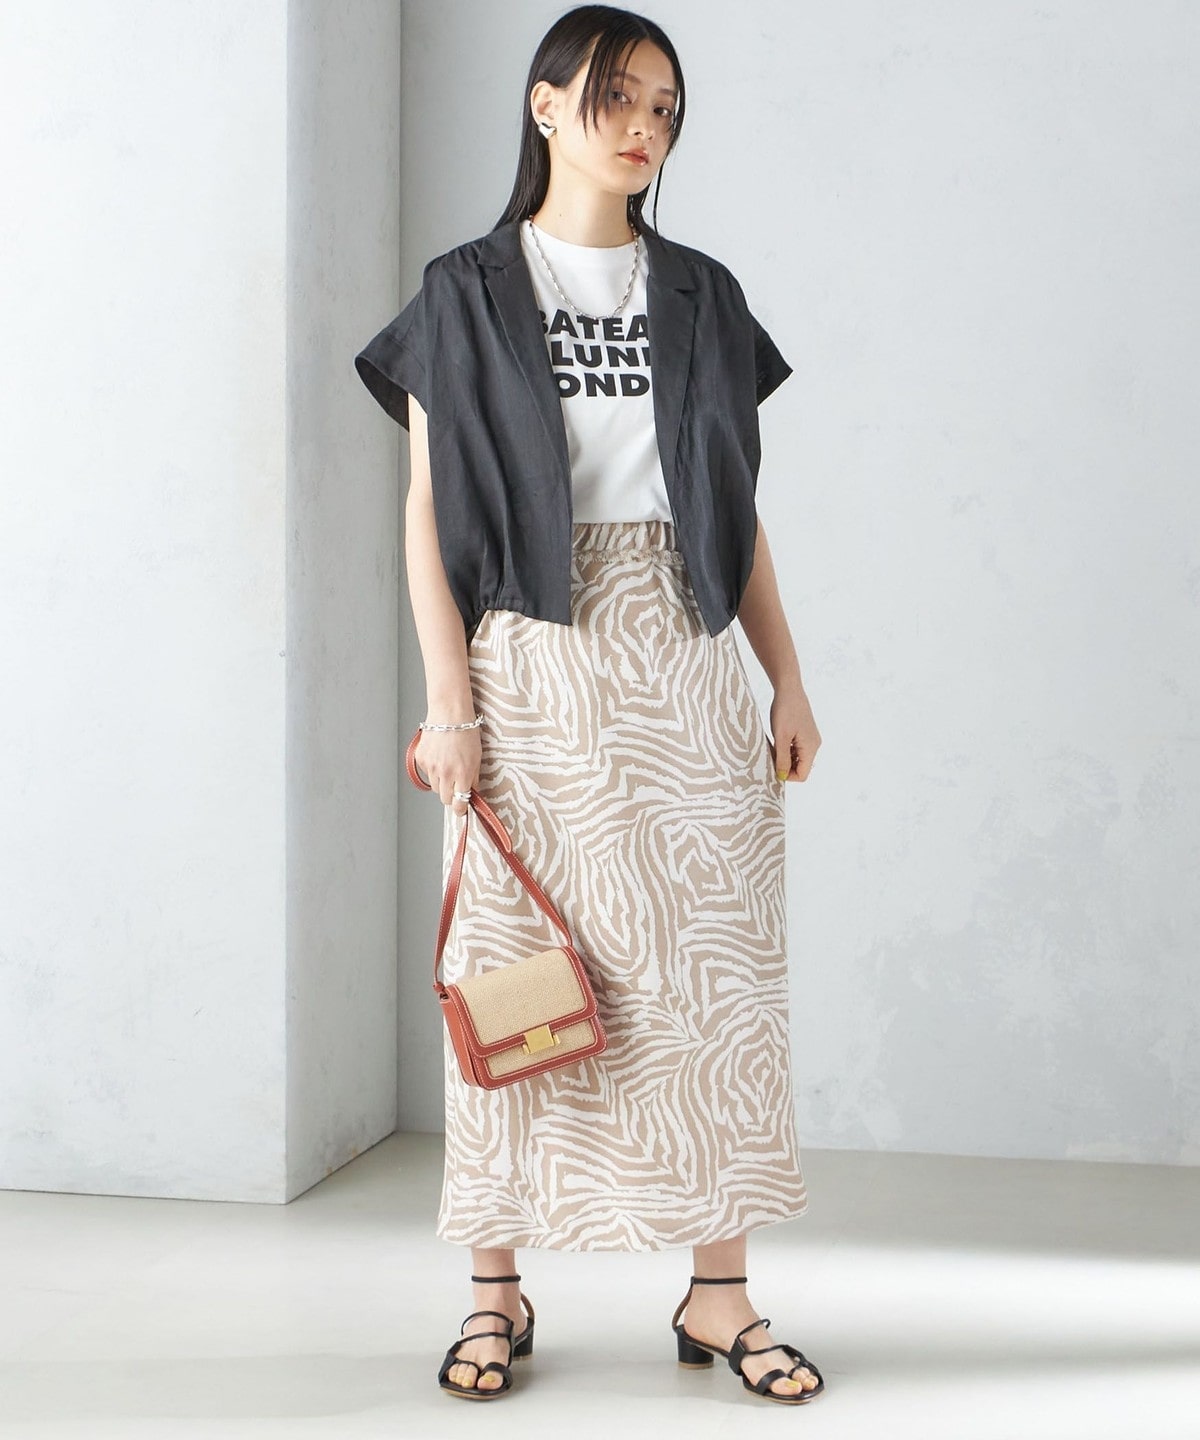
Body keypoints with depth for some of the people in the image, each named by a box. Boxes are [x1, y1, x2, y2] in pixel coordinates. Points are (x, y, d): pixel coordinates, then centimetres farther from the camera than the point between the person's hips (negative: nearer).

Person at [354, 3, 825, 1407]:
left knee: (710, 963, 0)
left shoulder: (700, 296, 14)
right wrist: (448, 697, -8)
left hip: (683, 661, 3)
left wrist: (789, 681, 8)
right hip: (531, 667, -2)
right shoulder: (467, 294, 6)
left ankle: (718, 1292, 8)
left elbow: (739, 511, 15)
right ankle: (497, 1289, 12)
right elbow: (429, 510, 1)